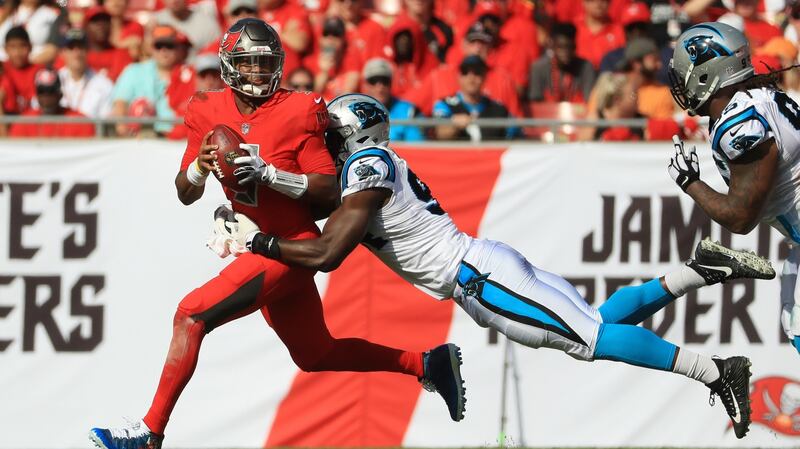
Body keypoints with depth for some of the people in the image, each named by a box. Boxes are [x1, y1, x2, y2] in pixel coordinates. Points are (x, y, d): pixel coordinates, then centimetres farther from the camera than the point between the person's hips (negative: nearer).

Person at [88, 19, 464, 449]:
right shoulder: (210, 111, 4)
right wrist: (199, 168, -17)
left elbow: (329, 192, -14)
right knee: (316, 355, 20)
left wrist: (269, 174, -27)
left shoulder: (298, 112, -12)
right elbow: (185, 195, 6)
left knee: (192, 314, -18)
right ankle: (427, 363, 33)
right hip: (260, 248, 8)